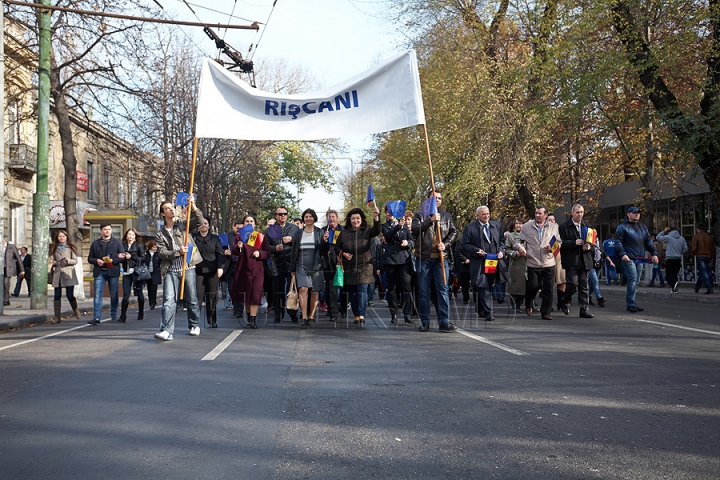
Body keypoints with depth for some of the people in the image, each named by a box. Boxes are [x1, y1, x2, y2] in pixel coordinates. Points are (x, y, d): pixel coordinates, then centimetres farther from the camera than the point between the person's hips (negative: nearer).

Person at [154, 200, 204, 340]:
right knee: (169, 300, -11)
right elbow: (162, 253, -2)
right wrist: (178, 252, -18)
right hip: (171, 270, 0)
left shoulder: (182, 225, 10)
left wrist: (194, 208, -18)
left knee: (192, 299, 8)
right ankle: (167, 330, -14)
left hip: (188, 268, 0)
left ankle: (195, 325, 25)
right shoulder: (160, 234, 9)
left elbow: (199, 222, -4)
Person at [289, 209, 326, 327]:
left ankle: (311, 316, 16)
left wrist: (326, 241, -19)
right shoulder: (298, 233, 8)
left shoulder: (319, 233, 5)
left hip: (316, 266, 0)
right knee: (303, 289, -16)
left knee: (314, 292, 2)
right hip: (301, 266, 0)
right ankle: (304, 317, -19)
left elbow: (323, 250, 2)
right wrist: (292, 268, 8)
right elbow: (293, 252, 10)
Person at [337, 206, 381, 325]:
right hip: (349, 267, 2)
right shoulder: (344, 233, 5)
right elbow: (338, 248, 13)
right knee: (352, 292, 6)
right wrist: (343, 254, -8)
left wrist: (376, 218, -37)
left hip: (364, 266, -2)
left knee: (362, 289, -13)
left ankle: (361, 314, -17)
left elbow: (376, 231, -20)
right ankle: (356, 315, 17)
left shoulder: (366, 231, 1)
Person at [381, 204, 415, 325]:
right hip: (390, 259, 0)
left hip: (404, 258, 0)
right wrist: (398, 226, -28)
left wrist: (407, 243, -9)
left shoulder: (404, 225, 15)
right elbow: (387, 235, -13)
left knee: (406, 286, -10)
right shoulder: (384, 226, 9)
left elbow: (412, 241, 13)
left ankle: (407, 315, -11)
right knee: (391, 288, 3)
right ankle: (393, 314, 12)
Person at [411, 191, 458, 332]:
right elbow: (414, 229, -10)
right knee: (423, 291, 3)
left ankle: (444, 322, -2)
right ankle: (424, 322, 10)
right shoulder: (420, 215, 6)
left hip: (441, 258, 1)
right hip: (424, 258, -1)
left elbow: (454, 232, 11)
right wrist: (430, 220, -19)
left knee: (443, 290, -4)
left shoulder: (447, 216, 14)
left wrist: (445, 244, -6)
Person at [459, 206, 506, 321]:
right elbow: (464, 245, -3)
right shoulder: (470, 228, -1)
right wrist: (477, 251, -16)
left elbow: (502, 240, 18)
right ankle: (488, 313, -12)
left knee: (488, 288, 13)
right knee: (484, 288, -12)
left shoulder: (496, 226, 15)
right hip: (479, 264, -5)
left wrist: (501, 251, 0)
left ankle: (480, 310, 27)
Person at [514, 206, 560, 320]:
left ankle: (545, 312, 11)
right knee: (533, 286, -3)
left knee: (548, 289, 1)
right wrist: (519, 247, -13)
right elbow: (517, 240, 8)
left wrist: (553, 247, -9)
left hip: (549, 264, 1)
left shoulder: (553, 227, 9)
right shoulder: (527, 226, 6)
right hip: (533, 263, -1)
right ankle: (528, 305, 26)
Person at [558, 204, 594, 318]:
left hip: (585, 261, 5)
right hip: (571, 261, -4)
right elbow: (561, 243, -8)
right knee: (573, 285, -8)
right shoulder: (564, 227, 0)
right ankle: (564, 301, 18)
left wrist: (589, 246, -3)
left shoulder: (587, 226, 15)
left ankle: (584, 310, 7)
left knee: (584, 286, 4)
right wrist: (574, 243, -19)